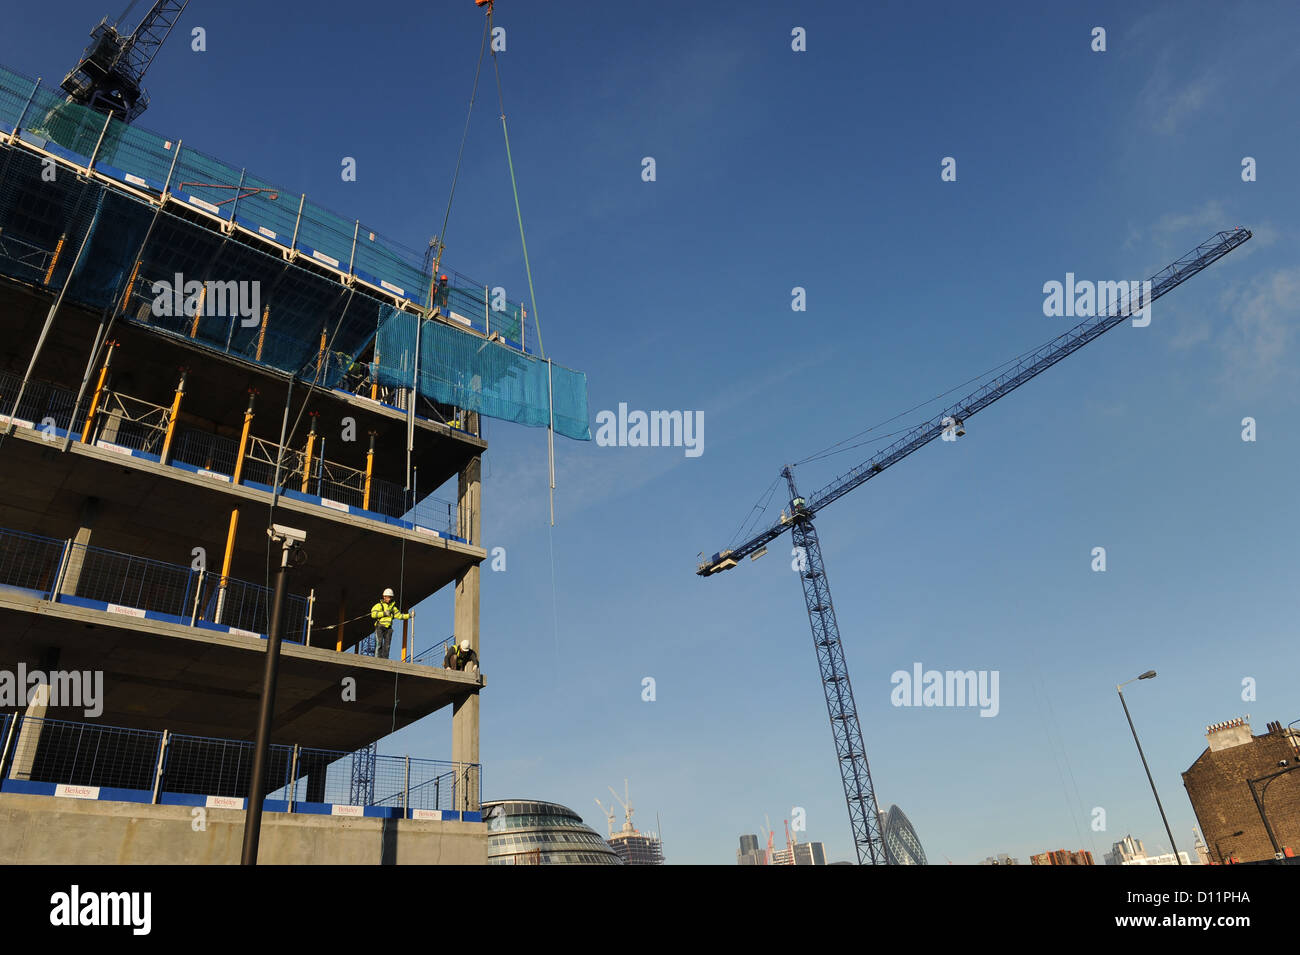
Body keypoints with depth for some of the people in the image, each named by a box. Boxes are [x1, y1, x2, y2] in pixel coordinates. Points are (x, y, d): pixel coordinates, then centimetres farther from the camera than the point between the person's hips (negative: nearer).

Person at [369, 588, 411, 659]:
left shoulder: (393, 607, 19)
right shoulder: (379, 605, 4)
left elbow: (399, 615, 18)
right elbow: (373, 614, -11)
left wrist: (409, 615, 7)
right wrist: (384, 613, -16)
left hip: (388, 628, 5)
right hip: (380, 627, -4)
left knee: (387, 645, 0)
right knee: (379, 643, -13)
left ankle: (384, 659, 2)